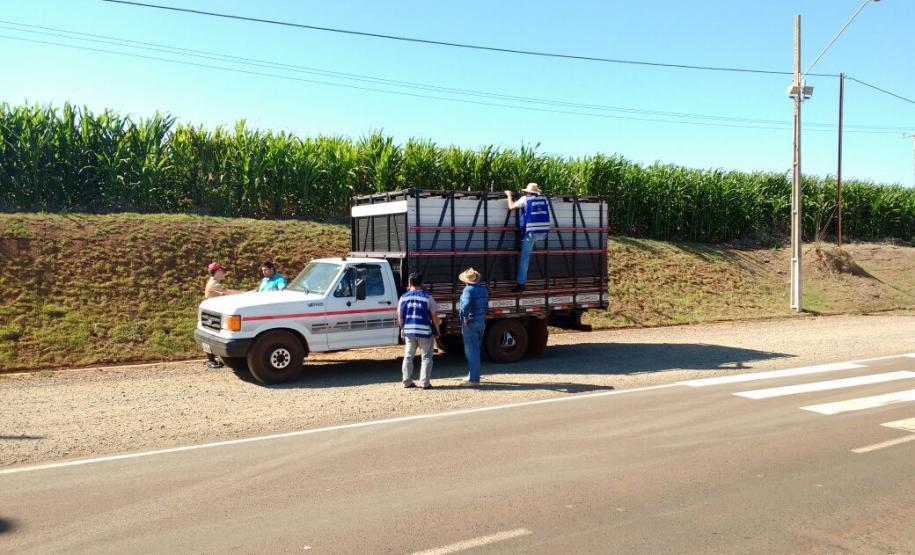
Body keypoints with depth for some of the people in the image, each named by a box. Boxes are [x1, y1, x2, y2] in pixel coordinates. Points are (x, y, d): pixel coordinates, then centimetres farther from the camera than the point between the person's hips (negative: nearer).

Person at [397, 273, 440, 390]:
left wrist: (402, 328, 22)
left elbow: (399, 316, 7)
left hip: (409, 331, 3)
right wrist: (437, 330, 7)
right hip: (425, 332, -3)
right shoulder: (427, 298, -6)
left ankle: (407, 382, 16)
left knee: (408, 357, 13)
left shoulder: (404, 298, 3)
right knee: (426, 357, 5)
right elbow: (434, 316, -5)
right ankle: (425, 382, 2)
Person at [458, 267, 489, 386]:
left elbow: (466, 305, -33)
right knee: (476, 350, 18)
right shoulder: (483, 289, 9)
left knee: (471, 351, -3)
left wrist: (465, 318, -21)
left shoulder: (468, 290, -17)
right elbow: (486, 306, 14)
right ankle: (472, 375, 30)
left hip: (470, 323, -8)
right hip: (481, 322, 8)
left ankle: (474, 380, -2)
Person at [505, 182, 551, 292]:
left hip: (531, 232, -4)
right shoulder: (544, 198, 12)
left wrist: (509, 195, 24)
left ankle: (521, 283, -2)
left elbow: (511, 206, 8)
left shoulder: (525, 199, 1)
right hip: (544, 232, 4)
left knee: (524, 258, 0)